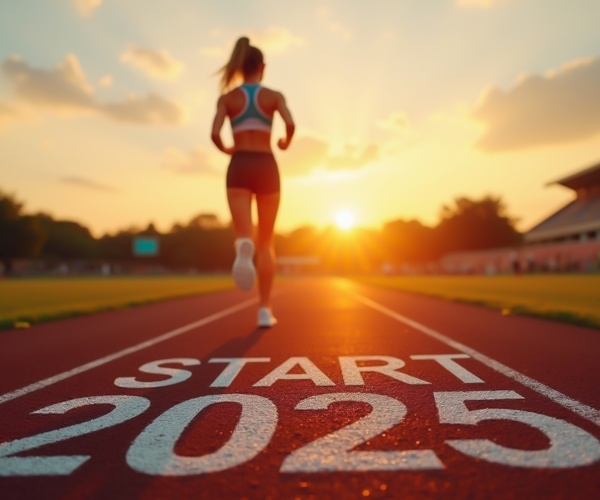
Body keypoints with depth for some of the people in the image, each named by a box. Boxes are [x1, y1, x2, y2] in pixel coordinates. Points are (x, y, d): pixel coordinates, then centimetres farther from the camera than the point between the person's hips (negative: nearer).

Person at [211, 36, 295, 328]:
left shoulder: (227, 97, 9)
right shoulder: (274, 96, 7)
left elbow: (215, 133, -5)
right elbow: (290, 124, -11)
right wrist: (286, 143, 11)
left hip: (238, 167, 0)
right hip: (266, 167, 0)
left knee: (245, 235, -6)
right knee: (266, 242, 9)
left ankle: (244, 249, -47)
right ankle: (264, 309, 8)